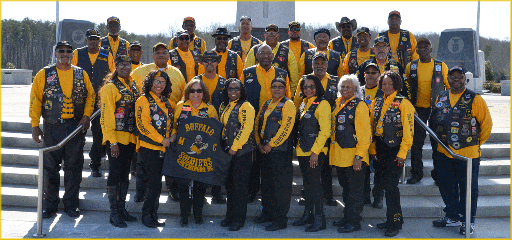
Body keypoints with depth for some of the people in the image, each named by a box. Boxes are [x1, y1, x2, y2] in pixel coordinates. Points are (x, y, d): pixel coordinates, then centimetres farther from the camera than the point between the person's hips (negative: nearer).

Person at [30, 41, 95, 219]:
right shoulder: (44, 74, 4)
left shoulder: (81, 74, 9)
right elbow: (35, 101, 2)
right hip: (52, 127, -1)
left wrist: (86, 116, -4)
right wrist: (35, 126, -3)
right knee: (50, 166, 4)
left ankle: (71, 204, 16)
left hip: (76, 127, 1)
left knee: (74, 166, 5)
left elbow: (90, 96, 11)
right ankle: (49, 205, 16)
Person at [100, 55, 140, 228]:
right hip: (116, 138, -6)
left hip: (130, 138, 7)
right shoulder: (110, 87, -8)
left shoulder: (133, 85, 12)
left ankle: (122, 209, 24)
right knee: (114, 175, 0)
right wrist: (113, 141, -18)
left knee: (125, 174, 14)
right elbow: (106, 116, -13)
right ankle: (114, 213, 7)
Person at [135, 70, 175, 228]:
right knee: (155, 183, -7)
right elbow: (142, 124, -14)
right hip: (149, 148, -6)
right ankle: (147, 215, 6)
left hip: (163, 149, 6)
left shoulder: (167, 101, 14)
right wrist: (161, 139, -16)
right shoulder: (143, 100, -5)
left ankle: (152, 215, 19)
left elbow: (174, 119, 26)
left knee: (156, 183, 10)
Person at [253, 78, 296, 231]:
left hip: (280, 150, -8)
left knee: (281, 185, -3)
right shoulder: (266, 104, 15)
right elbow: (257, 123, 16)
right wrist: (259, 142, 2)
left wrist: (271, 144, -15)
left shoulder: (288, 105, -8)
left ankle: (280, 219, 3)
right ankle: (267, 213, 29)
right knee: (266, 183, 15)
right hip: (265, 150, 8)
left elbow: (286, 128, -17)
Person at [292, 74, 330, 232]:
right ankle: (308, 215, 23)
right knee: (307, 182, 13)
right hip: (302, 150, 8)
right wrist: (297, 146, 15)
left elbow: (325, 131, -16)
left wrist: (315, 151, -20)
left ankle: (319, 219, 0)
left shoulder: (322, 104, -10)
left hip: (316, 151, -8)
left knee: (314, 182, -7)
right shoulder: (303, 104, 14)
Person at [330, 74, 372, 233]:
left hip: (353, 156, -8)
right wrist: (333, 152, 17)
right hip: (339, 155, 8)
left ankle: (354, 222, 9)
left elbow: (365, 134, -14)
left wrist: (359, 156, -19)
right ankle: (347, 217, 30)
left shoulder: (359, 105, -10)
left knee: (355, 191, 1)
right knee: (346, 188, 18)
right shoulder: (337, 104, 13)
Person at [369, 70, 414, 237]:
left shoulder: (403, 103, -6)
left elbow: (408, 131, -10)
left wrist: (402, 153, -14)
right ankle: (391, 219, 23)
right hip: (380, 151, 6)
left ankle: (395, 223, 2)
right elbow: (372, 127, 16)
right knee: (385, 185, 11)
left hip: (395, 151, -6)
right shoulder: (376, 103, 11)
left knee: (391, 186, -8)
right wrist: (372, 149, 10)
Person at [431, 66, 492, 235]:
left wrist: (476, 142, 4)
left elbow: (487, 123, 0)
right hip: (444, 151, 5)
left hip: (468, 152, -5)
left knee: (468, 188, 3)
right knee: (446, 186, 14)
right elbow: (435, 121, 21)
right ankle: (452, 216, 30)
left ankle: (468, 221, 16)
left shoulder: (475, 99, -5)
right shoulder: (441, 98, 9)